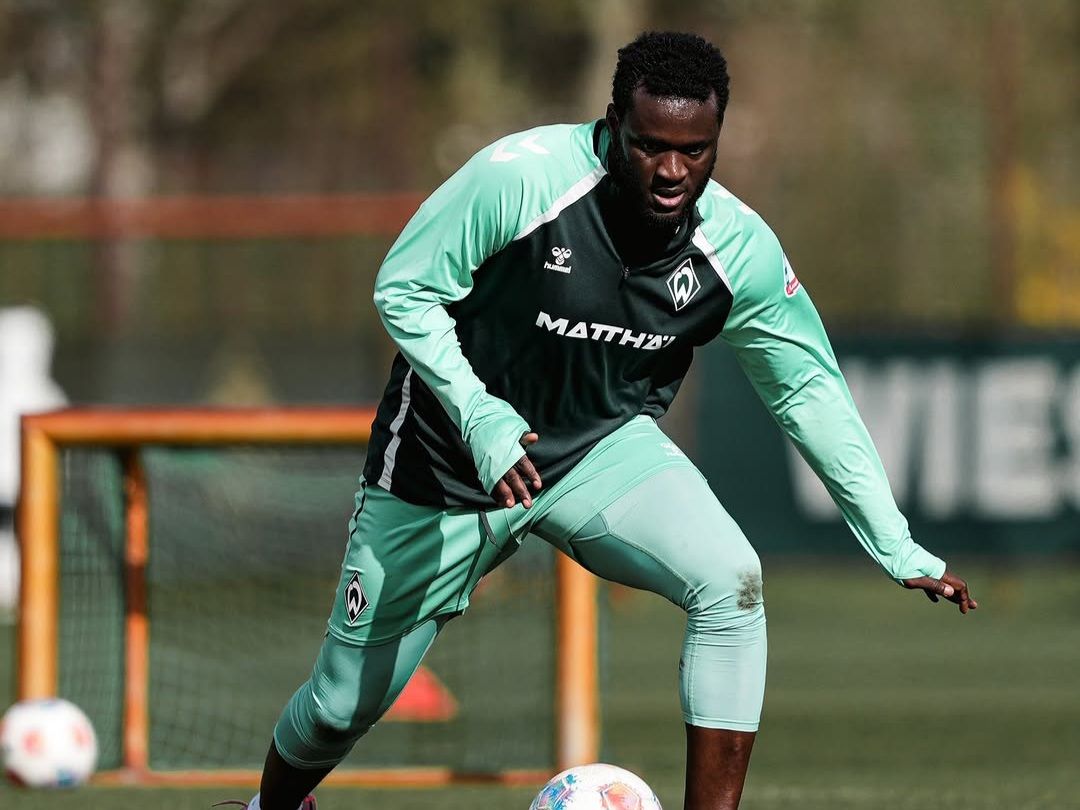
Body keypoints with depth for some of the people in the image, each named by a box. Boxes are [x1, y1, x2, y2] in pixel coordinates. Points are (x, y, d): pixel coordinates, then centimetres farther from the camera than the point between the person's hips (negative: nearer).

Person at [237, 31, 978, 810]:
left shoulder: (740, 248, -17)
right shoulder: (518, 177, -27)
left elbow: (810, 391, -5)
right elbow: (405, 290, -16)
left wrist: (898, 549, -7)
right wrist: (481, 418, -30)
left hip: (604, 448, 2)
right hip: (448, 461, -2)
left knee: (732, 582, -27)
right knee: (345, 702, 8)